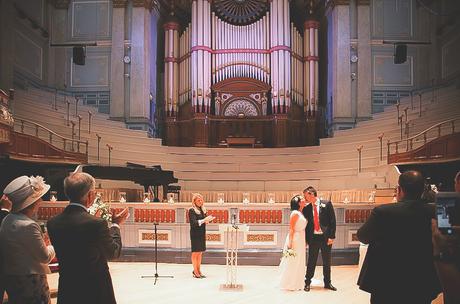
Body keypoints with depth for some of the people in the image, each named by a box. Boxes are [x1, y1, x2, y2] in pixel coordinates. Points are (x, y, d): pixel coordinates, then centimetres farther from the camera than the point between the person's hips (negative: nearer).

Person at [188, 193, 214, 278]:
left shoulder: (202, 209, 11)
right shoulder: (192, 210, -10)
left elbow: (205, 218, 14)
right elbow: (193, 223, -18)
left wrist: (208, 219, -9)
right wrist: (204, 220, -26)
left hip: (202, 233, 7)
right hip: (195, 234, -7)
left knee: (200, 252, 11)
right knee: (195, 252, -1)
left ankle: (198, 270, 19)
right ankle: (195, 271, 5)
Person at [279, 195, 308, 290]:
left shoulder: (301, 214, 12)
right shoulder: (295, 213, -14)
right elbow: (291, 229, -17)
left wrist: (305, 241, 13)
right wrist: (290, 243, -21)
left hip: (301, 240, 9)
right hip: (295, 240, -9)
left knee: (299, 263, 15)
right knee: (292, 262, -1)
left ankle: (296, 284, 24)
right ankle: (289, 285, 8)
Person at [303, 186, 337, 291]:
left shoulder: (327, 204, -5)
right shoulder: (307, 209, 4)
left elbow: (332, 221, -7)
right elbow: (306, 225, 8)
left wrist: (331, 236, -11)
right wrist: (306, 239, 4)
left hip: (326, 237, -2)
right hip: (313, 238, 2)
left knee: (327, 262, 10)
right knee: (311, 261, 6)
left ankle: (327, 283, 22)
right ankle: (307, 282, 16)